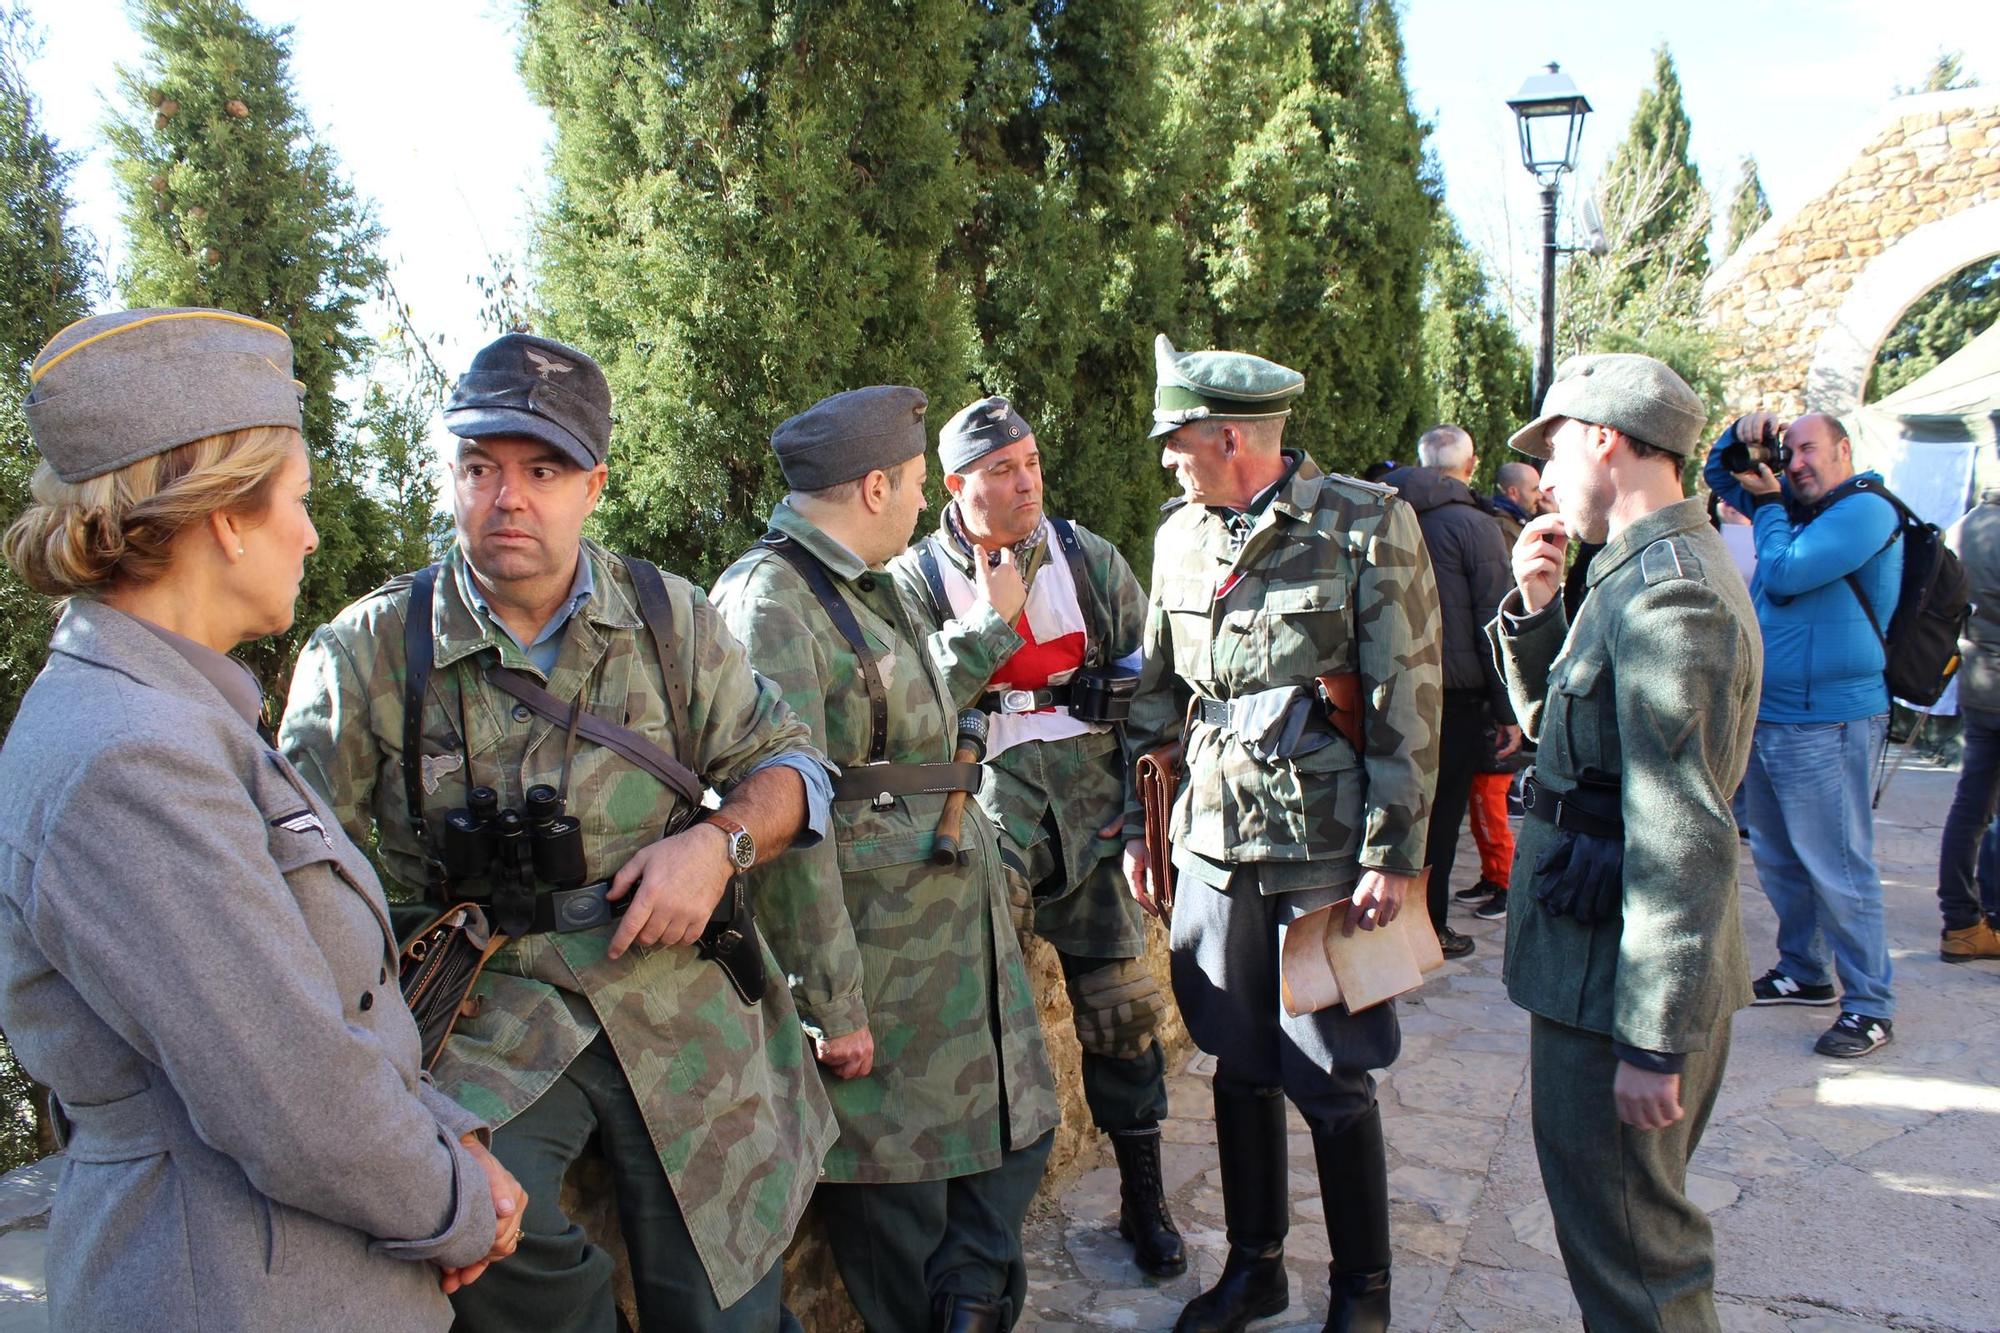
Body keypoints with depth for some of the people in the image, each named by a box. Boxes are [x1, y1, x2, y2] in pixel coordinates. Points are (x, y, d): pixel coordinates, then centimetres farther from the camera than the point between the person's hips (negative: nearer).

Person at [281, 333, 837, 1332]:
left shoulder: (669, 616, 2)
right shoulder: (369, 650, -4)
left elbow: (788, 762, 7)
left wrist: (721, 842, -14)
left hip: (687, 1002, 2)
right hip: (491, 1008, -1)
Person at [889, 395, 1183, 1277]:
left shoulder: (1088, 558, 5)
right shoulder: (916, 578, -1)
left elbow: (1147, 676, 8)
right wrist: (993, 620, -15)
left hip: (1090, 810, 2)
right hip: (979, 819, -1)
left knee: (1118, 1005, 6)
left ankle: (1143, 1195, 24)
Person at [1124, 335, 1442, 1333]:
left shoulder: (1368, 525, -8)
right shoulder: (1179, 536, 9)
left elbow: (1408, 700, -9)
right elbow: (1156, 694, 15)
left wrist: (1393, 854, -12)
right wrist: (1138, 825, 13)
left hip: (1327, 848, -4)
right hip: (1214, 842, 5)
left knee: (1332, 1083, 4)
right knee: (1240, 1066, 13)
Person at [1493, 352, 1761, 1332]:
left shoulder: (1666, 591, -22)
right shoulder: (1658, 570, 12)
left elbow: (1685, 840, -26)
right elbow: (1556, 723, 20)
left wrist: (1656, 1040, -24)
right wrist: (1535, 608, 4)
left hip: (1628, 983, -10)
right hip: (1606, 964, 10)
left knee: (1628, 1253, 4)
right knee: (1627, 1217, 25)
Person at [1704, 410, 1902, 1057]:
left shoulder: (1866, 510, -11)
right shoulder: (1791, 503, 14)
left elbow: (1784, 574, -20)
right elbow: (1719, 476, 26)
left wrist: (1768, 504, -6)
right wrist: (1742, 434, 6)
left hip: (1827, 724, -9)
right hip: (1763, 717, 9)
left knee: (1838, 870, -5)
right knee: (1777, 861, 17)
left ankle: (1871, 1007, 5)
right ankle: (1803, 972, 31)